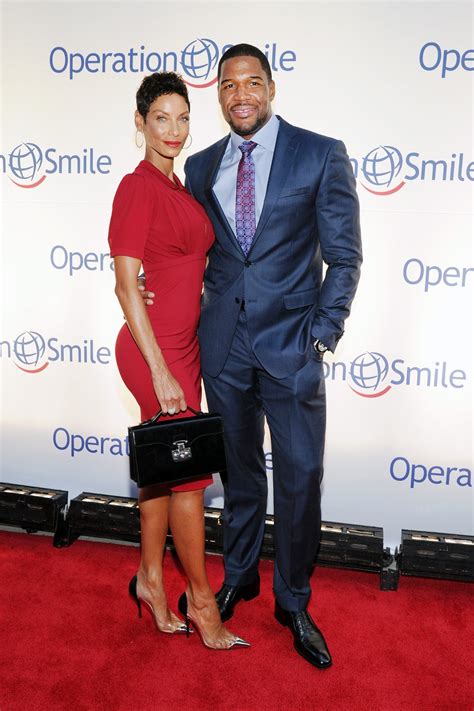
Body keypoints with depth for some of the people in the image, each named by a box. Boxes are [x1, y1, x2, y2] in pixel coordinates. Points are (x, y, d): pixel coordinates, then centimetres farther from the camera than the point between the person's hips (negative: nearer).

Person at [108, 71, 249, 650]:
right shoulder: (137, 188, -13)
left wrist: (177, 360, 15)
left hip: (183, 345, 8)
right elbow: (126, 286, -17)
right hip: (154, 350, -8)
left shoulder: (177, 187, 14)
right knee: (190, 472, 1)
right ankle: (200, 599, 20)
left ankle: (150, 579, 33)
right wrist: (160, 370, -20)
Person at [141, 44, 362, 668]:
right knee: (239, 473, 17)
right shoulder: (201, 167, 9)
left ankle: (293, 602, 25)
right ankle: (240, 577, 38)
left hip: (291, 343, -3)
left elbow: (344, 256, -3)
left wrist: (322, 334, -9)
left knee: (300, 479, 2)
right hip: (223, 345, 3)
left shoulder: (321, 155, -2)